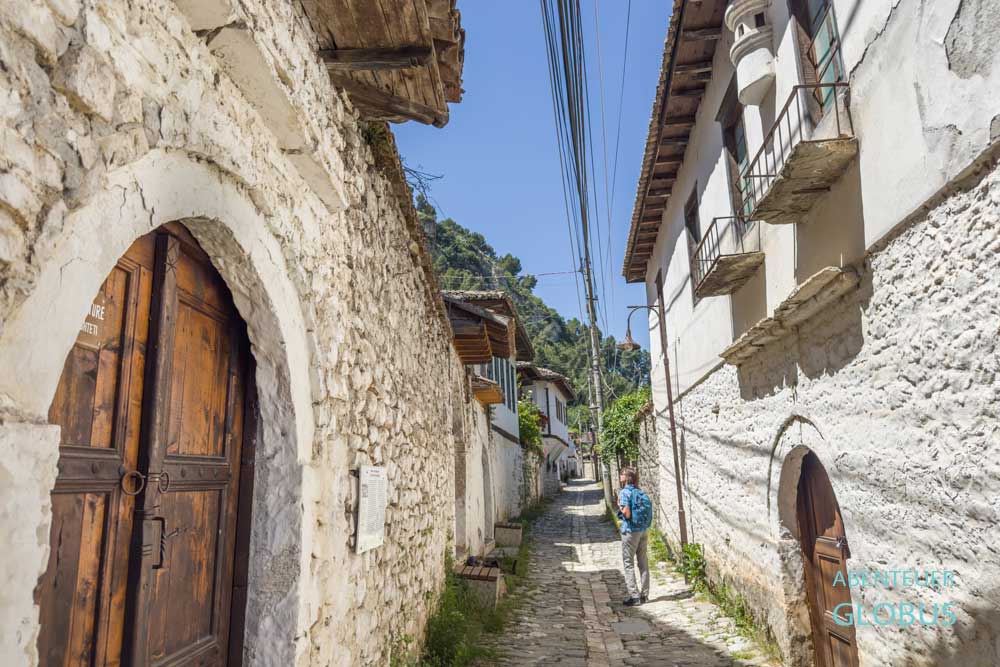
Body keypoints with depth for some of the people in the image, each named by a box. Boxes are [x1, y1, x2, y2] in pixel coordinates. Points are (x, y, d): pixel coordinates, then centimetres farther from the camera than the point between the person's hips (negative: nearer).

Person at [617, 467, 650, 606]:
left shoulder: (625, 492, -13)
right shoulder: (641, 492, 8)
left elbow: (627, 514, -19)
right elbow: (647, 512, 9)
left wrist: (620, 506, -3)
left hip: (630, 531, -7)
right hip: (643, 530, 7)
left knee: (628, 564, 2)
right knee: (643, 563, 12)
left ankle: (634, 596, 0)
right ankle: (644, 594, 18)